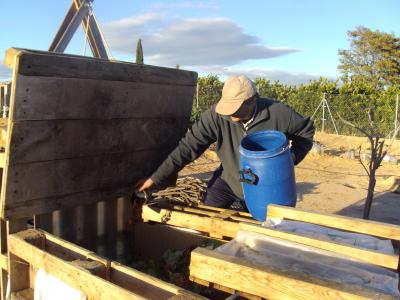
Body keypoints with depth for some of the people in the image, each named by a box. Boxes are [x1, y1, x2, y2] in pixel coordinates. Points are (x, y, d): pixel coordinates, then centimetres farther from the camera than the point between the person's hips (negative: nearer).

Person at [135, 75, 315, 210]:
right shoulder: (217, 115, -25)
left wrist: (291, 159, -19)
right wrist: (155, 179, -27)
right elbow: (188, 146, -25)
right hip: (227, 181, 1)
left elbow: (306, 130, -5)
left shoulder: (277, 113, -23)